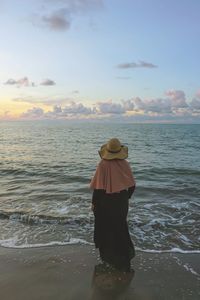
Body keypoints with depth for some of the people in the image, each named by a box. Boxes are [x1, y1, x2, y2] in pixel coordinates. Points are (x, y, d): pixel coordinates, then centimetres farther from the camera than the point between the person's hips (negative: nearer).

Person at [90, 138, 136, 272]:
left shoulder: (103, 165, -20)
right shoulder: (125, 164, -8)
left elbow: (98, 187, -18)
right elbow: (132, 185, -1)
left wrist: (93, 202, -4)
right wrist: (126, 197, 17)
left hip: (105, 202, -3)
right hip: (121, 202, 3)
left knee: (105, 228, 16)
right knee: (121, 227, 22)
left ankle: (106, 253, 30)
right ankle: (125, 253, 22)